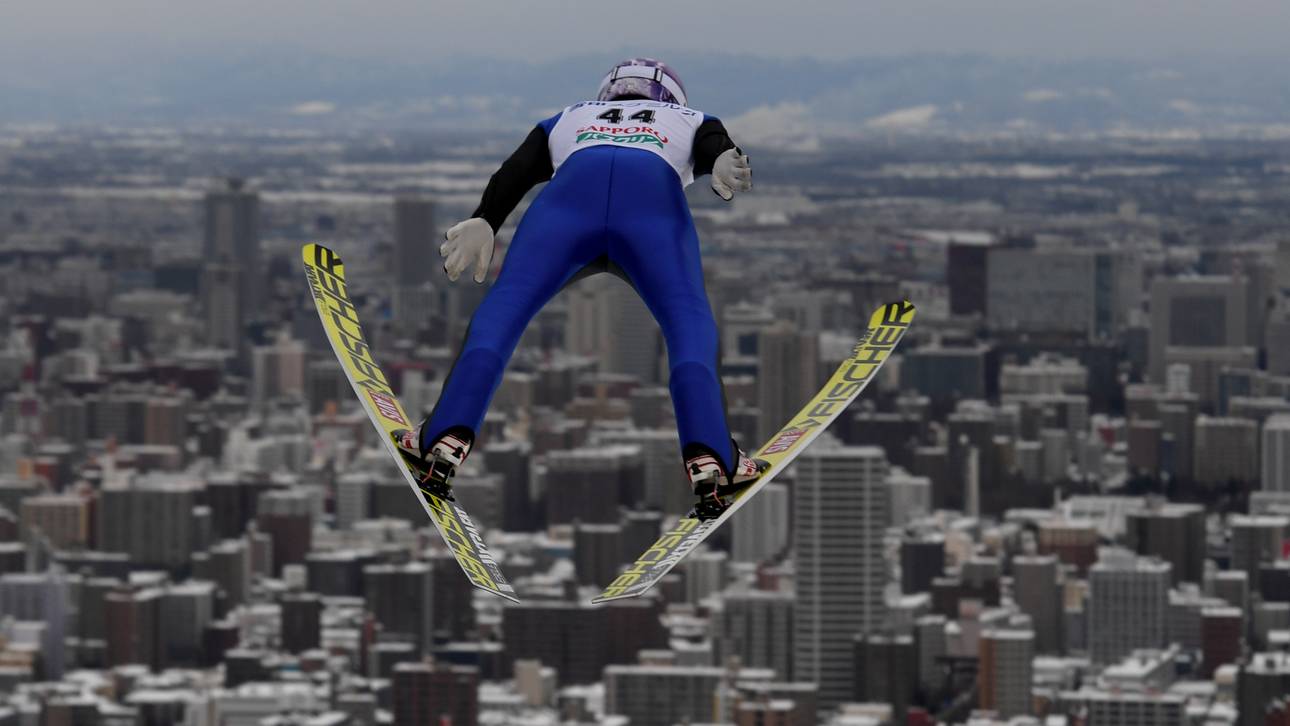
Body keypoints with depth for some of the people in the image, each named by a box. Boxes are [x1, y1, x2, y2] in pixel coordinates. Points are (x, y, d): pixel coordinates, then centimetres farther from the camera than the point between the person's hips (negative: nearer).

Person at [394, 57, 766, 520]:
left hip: (573, 187, 1)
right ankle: (708, 458, -19)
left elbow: (516, 169, 21)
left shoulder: (568, 120, 42)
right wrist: (724, 166, -7)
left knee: (504, 307, 1)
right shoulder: (690, 121, 40)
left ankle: (447, 439, -17)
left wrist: (483, 222, 7)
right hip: (655, 197, -1)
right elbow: (716, 147, 14)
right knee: (688, 323, 2)